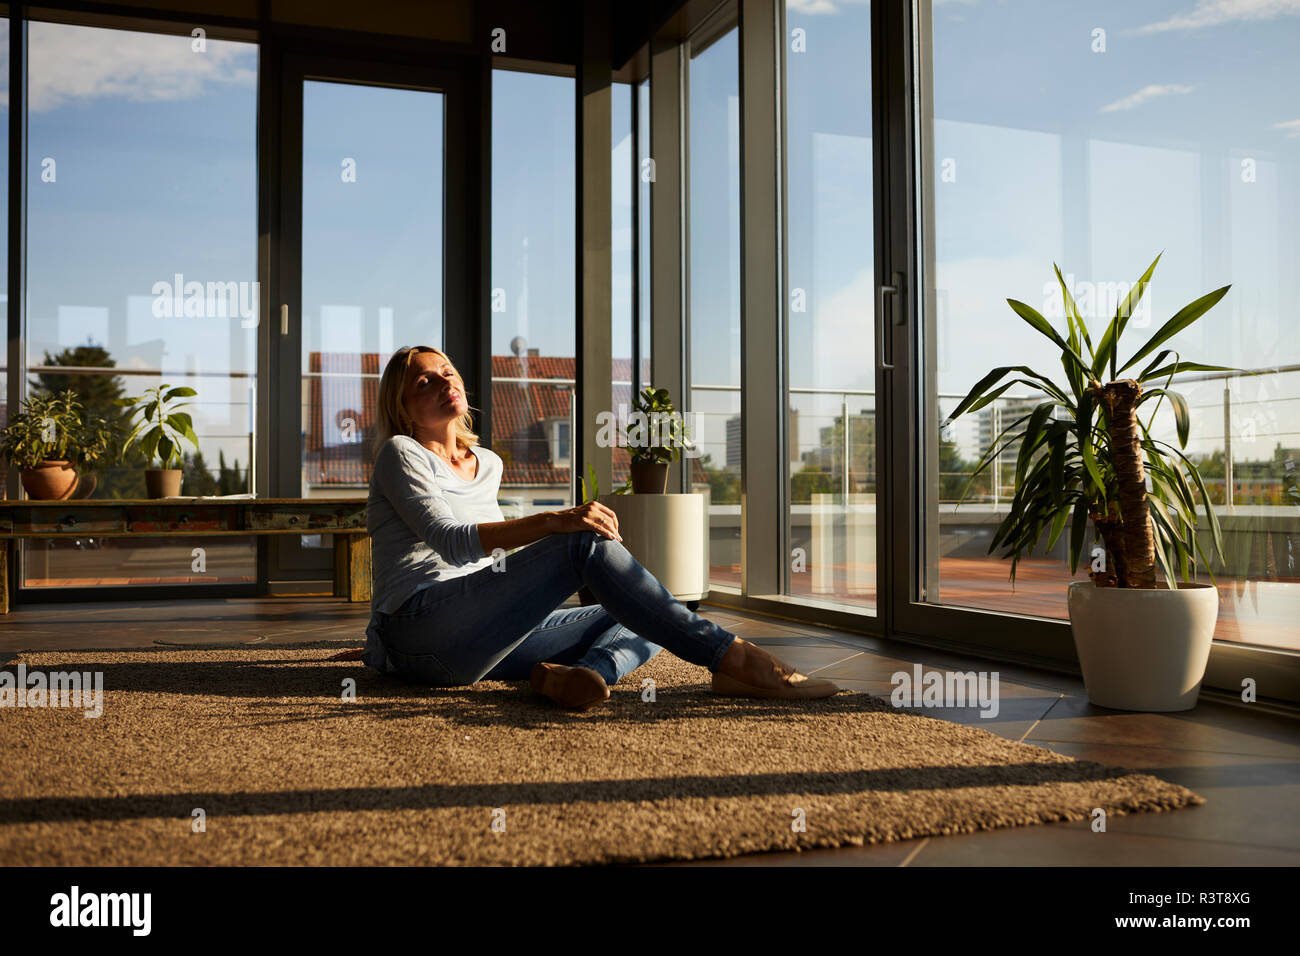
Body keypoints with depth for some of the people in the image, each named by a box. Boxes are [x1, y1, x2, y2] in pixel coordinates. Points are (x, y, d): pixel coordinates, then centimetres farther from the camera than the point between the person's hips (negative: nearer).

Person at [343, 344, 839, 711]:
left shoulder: (487, 464, 22)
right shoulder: (399, 455, 1)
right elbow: (450, 542, -17)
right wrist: (552, 522, -30)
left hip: (479, 642, 7)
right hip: (418, 632, -7)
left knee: (641, 621, -5)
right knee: (587, 544, -25)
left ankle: (584, 672, -39)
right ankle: (733, 660, -34)